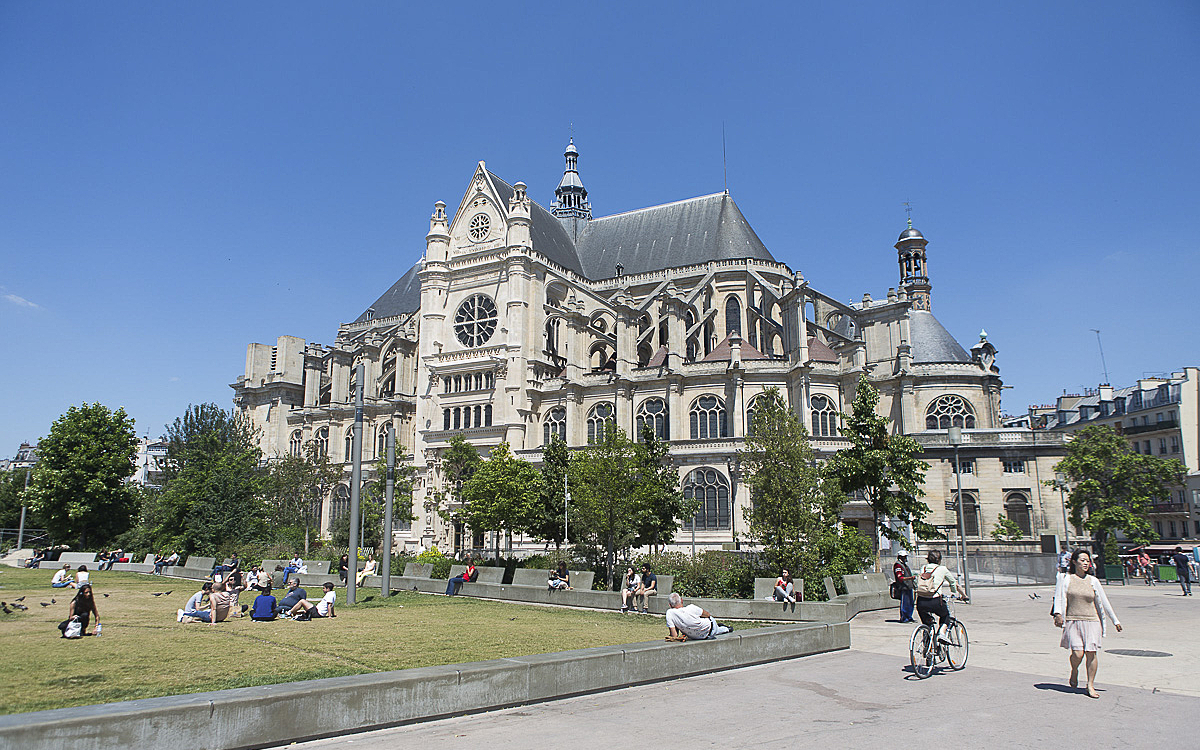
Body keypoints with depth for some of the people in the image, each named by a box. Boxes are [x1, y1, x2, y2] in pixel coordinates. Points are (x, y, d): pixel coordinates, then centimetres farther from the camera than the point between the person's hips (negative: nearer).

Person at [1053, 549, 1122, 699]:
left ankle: (1090, 685, 10)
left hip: (1091, 621, 2)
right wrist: (1058, 613, -15)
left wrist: (1115, 621, 16)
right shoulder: (1065, 578, 3)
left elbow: (1104, 602, 14)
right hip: (1072, 621, -2)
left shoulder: (1093, 581, 8)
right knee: (1077, 654, -11)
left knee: (1091, 653, -5)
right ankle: (1074, 672, 21)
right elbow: (1059, 597, 0)